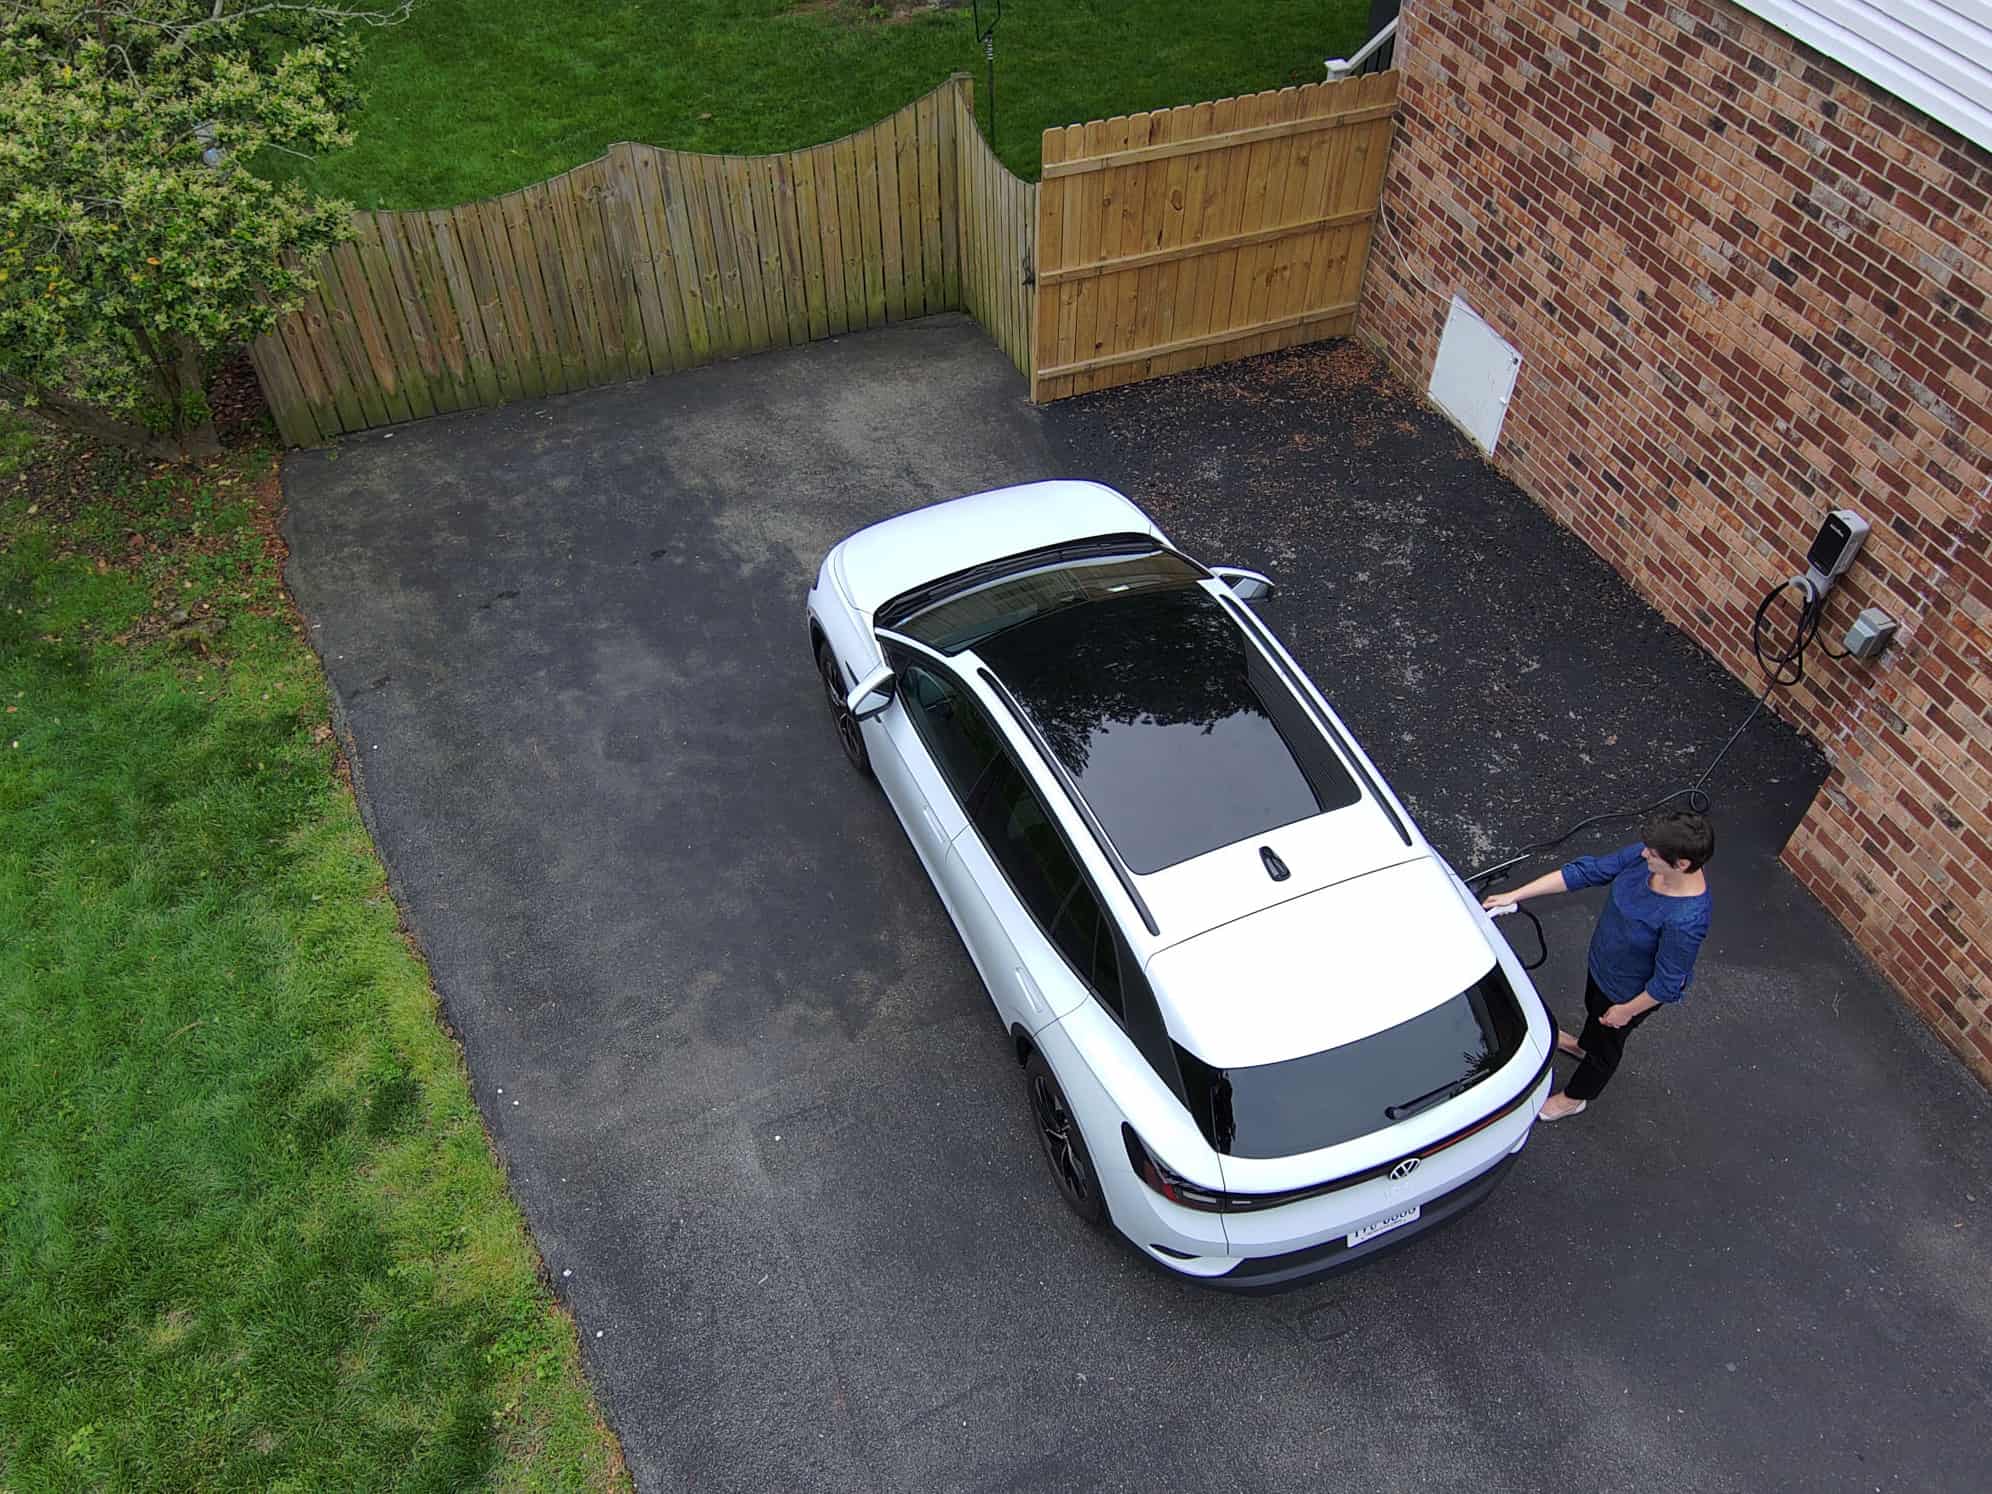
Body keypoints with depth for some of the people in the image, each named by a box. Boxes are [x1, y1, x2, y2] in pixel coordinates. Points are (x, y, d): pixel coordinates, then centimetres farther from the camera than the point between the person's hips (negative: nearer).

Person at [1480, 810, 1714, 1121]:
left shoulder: (1685, 921, -43)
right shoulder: (1645, 857, -25)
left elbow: (1667, 985, -29)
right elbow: (1586, 872, -17)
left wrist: (1626, 1010, -12)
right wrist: (1515, 895, -17)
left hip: (1630, 991, -6)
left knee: (1606, 1040, 24)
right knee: (1593, 1008, 37)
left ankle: (1575, 1098, 53)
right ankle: (1583, 1045, 71)